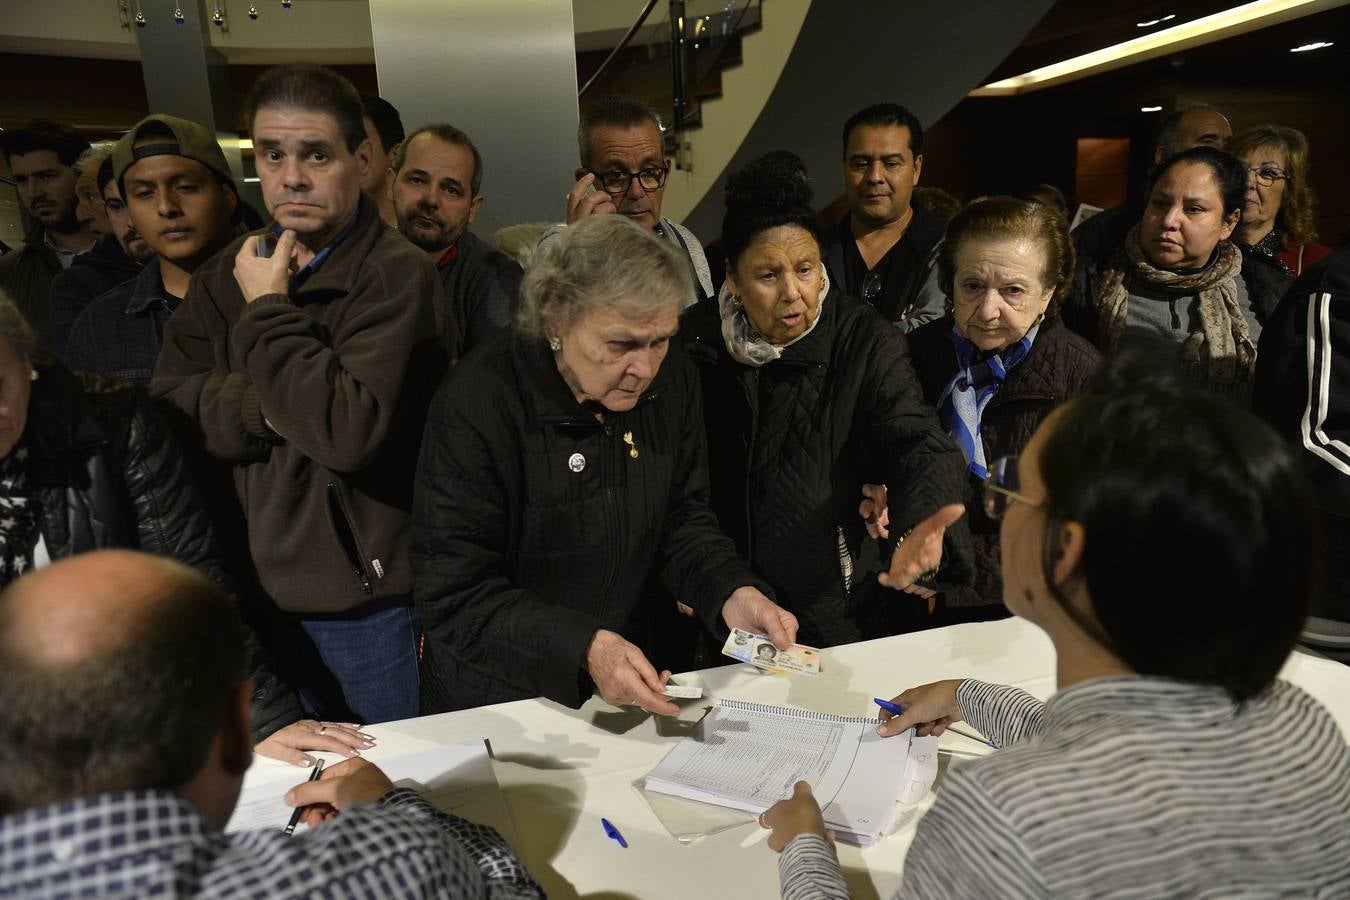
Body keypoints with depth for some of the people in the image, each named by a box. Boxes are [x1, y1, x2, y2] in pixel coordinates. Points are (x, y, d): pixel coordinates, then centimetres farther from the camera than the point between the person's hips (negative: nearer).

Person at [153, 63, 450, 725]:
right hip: (246, 591, 6)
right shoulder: (223, 277, 7)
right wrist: (276, 405, -19)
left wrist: (268, 311, -16)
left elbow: (351, 431, -24)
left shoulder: (397, 275, -13)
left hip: (365, 600, -5)